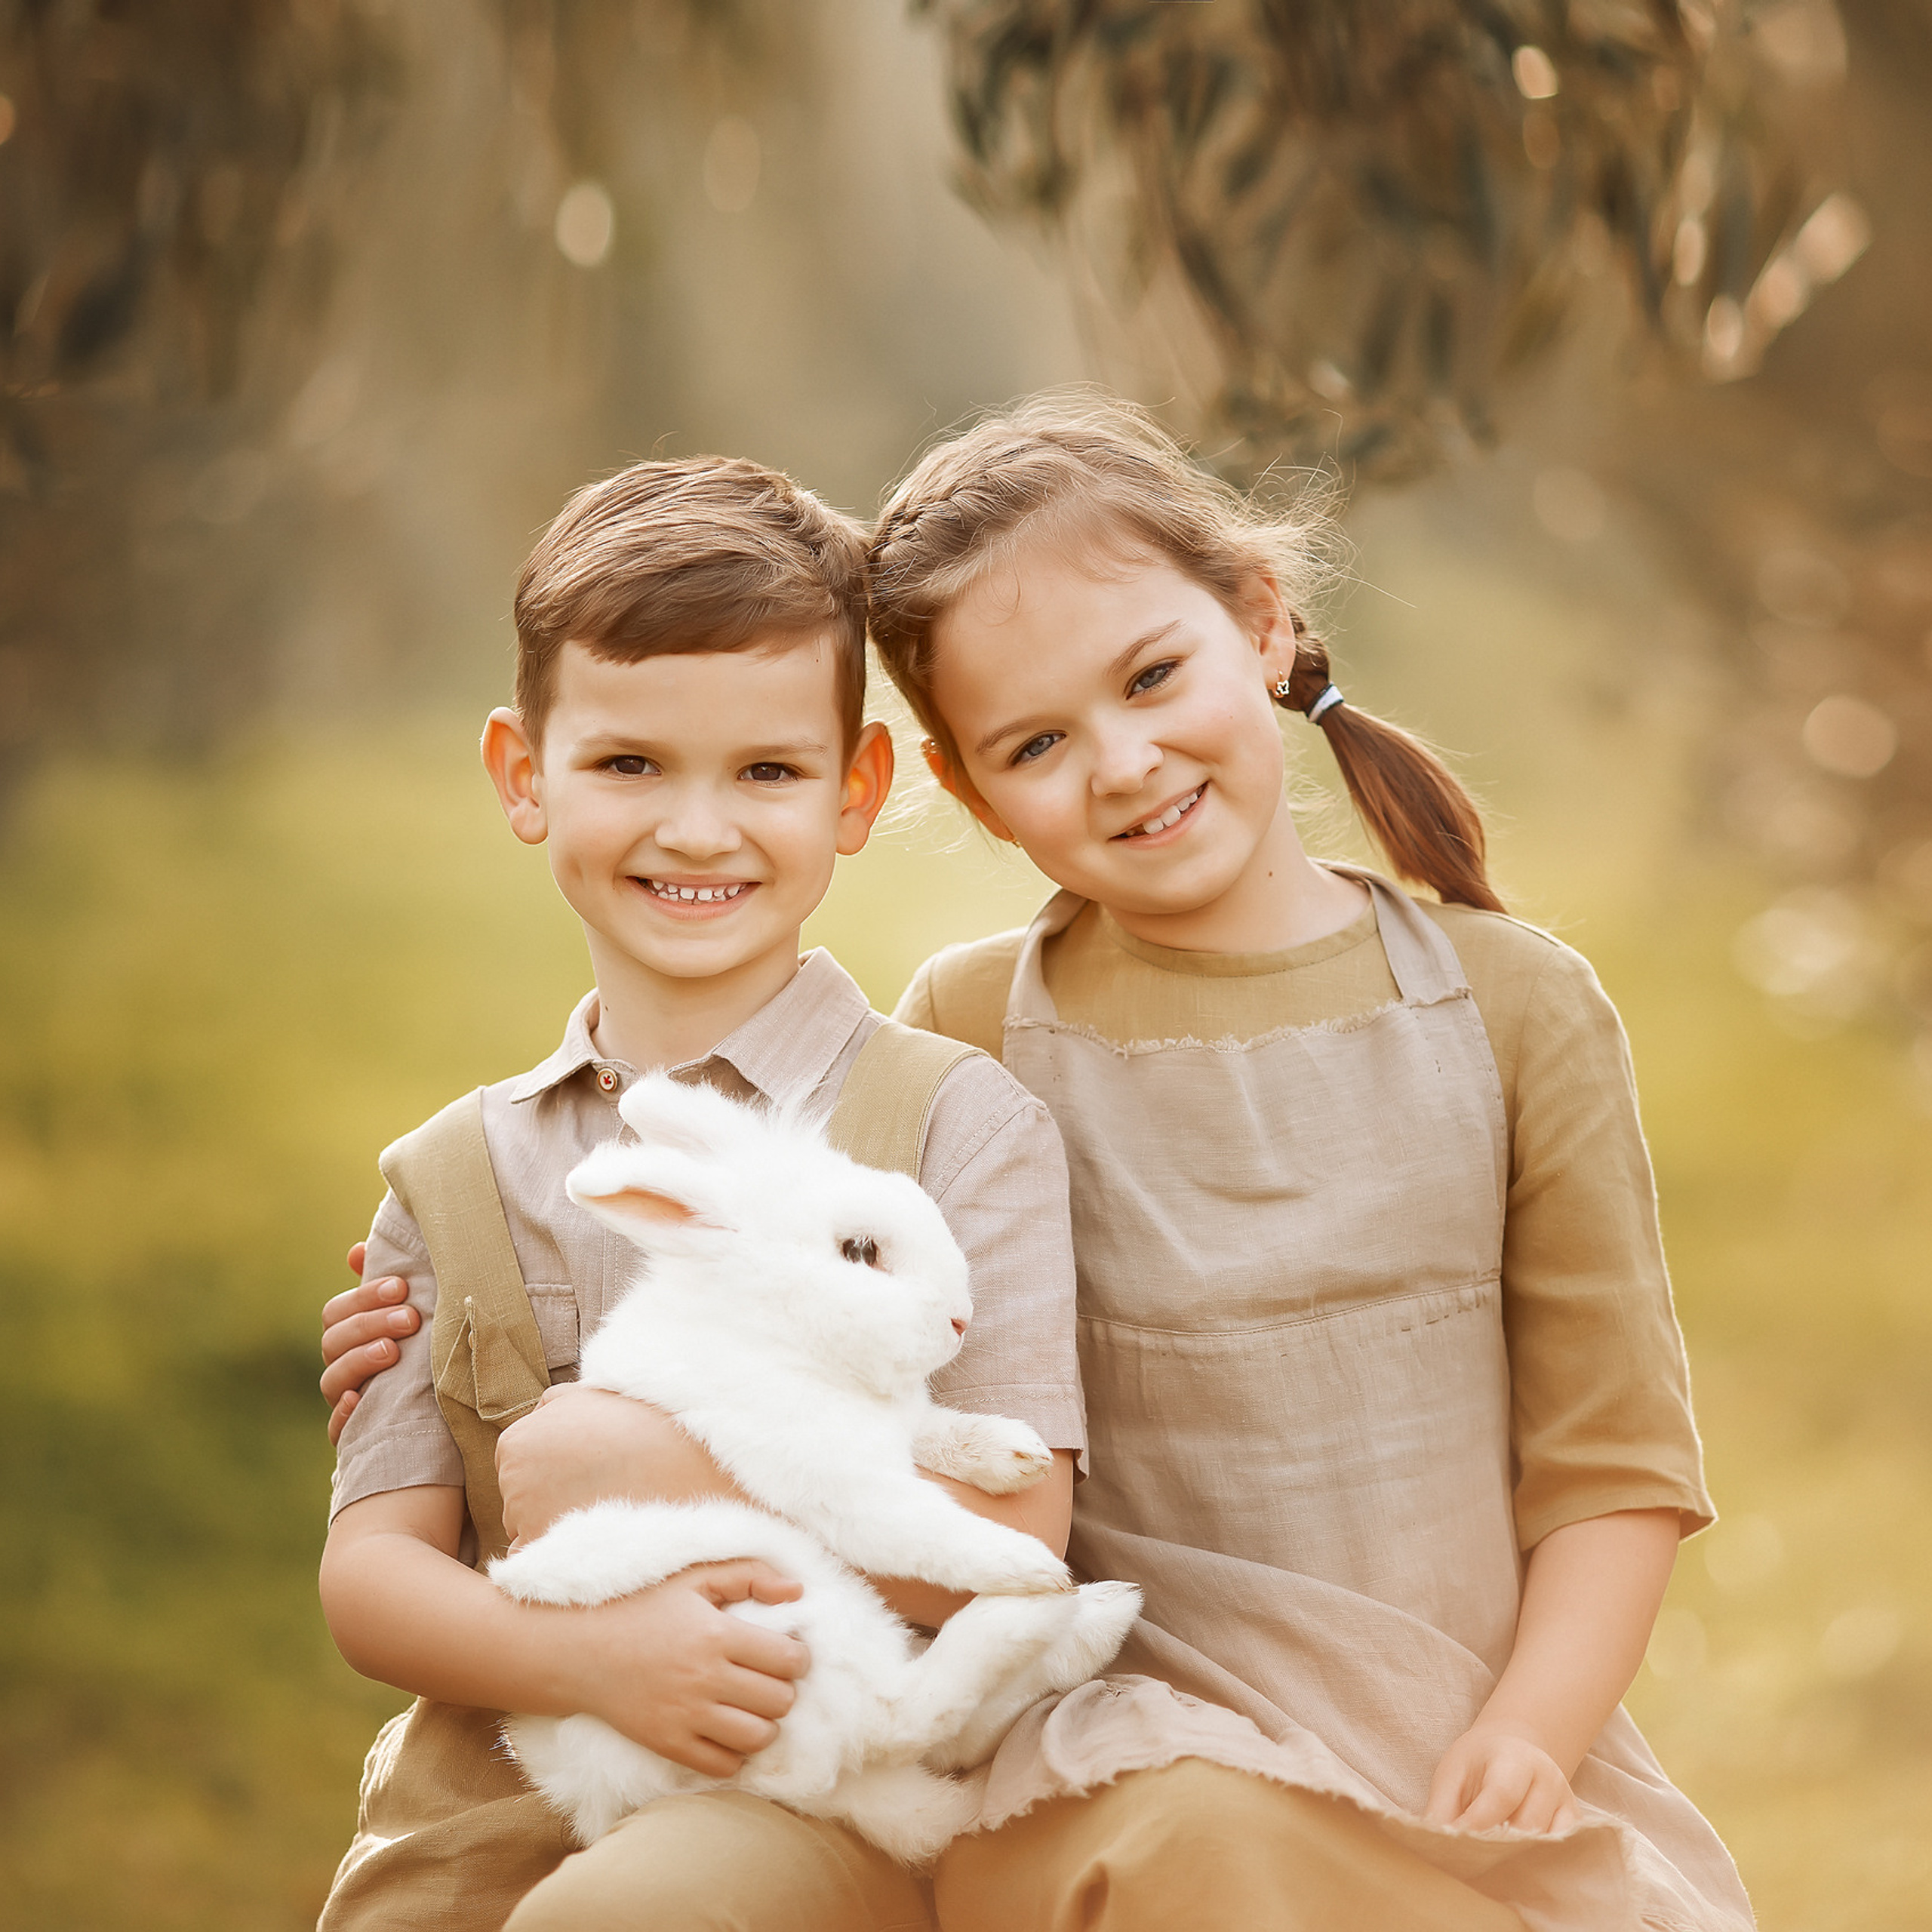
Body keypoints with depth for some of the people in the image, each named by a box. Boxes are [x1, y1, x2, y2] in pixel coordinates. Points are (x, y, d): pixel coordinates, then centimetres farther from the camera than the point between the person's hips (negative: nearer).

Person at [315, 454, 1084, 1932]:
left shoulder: (956, 1122, 1)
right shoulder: (450, 1180, 12)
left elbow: (1013, 1535, -6)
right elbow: (370, 1573, 6)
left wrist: (676, 1476, -11)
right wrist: (591, 1654, -15)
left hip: (831, 1799, -4)